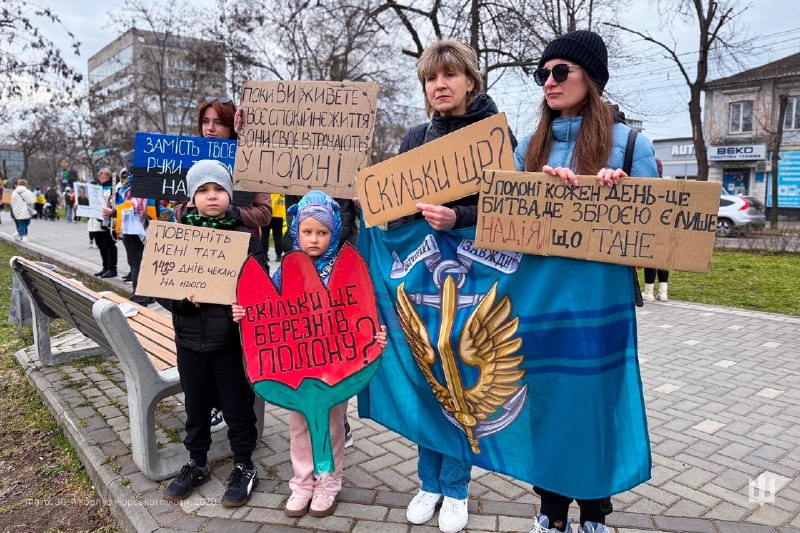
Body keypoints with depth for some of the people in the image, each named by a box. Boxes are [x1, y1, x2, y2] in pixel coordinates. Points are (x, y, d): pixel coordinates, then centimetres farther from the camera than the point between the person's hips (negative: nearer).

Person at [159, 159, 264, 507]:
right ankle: (197, 464, 38)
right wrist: (184, 299, -18)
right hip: (190, 337, 3)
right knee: (195, 406, 18)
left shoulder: (244, 237, -6)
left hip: (231, 338, -3)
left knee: (237, 406, 10)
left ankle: (244, 467, 29)